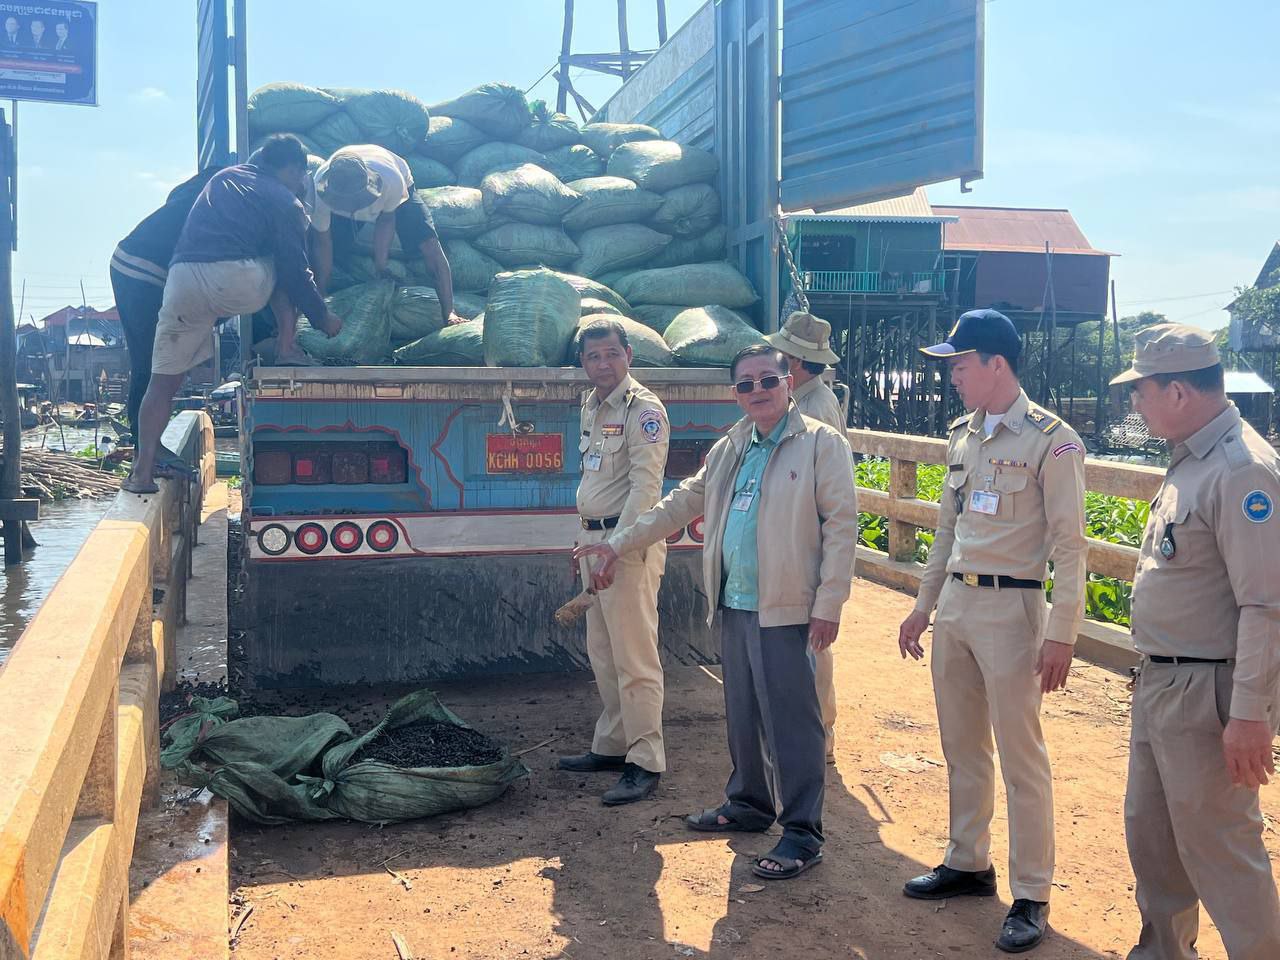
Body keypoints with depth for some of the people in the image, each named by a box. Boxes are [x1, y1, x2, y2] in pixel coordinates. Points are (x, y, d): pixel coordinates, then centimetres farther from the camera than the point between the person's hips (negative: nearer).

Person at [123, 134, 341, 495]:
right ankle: (287, 349, 15)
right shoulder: (286, 202, 12)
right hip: (237, 284, -4)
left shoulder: (223, 177, 29)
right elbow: (295, 272, 7)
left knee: (163, 380, 9)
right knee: (285, 274, 27)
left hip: (182, 278, 4)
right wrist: (323, 317, 19)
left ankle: (142, 471, 3)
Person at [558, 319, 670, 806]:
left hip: (630, 543, -9)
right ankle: (611, 745, 28)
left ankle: (646, 762, -1)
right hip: (595, 537, 9)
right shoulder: (592, 405, 16)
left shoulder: (643, 409, -12)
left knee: (634, 656, -7)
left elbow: (646, 485, -19)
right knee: (602, 654, 16)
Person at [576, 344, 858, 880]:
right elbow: (682, 503, 22)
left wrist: (829, 604, -15)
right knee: (742, 714, 17)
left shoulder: (821, 444, -6)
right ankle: (749, 804, 34)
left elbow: (842, 523, -11)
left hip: (787, 610, -7)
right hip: (734, 605, 7)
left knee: (791, 721, -3)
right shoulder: (729, 450, 15)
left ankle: (802, 833, 7)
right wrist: (620, 543, 20)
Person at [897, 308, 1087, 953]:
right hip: (954, 604, 7)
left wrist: (1061, 635, -18)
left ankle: (1031, 896, 12)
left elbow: (1069, 545, -13)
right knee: (961, 747, 16)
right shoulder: (961, 434, 11)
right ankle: (968, 863, 31)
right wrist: (923, 607, 18)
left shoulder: (1051, 440, -11)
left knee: (1021, 756, 0)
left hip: (1010, 609, -7)